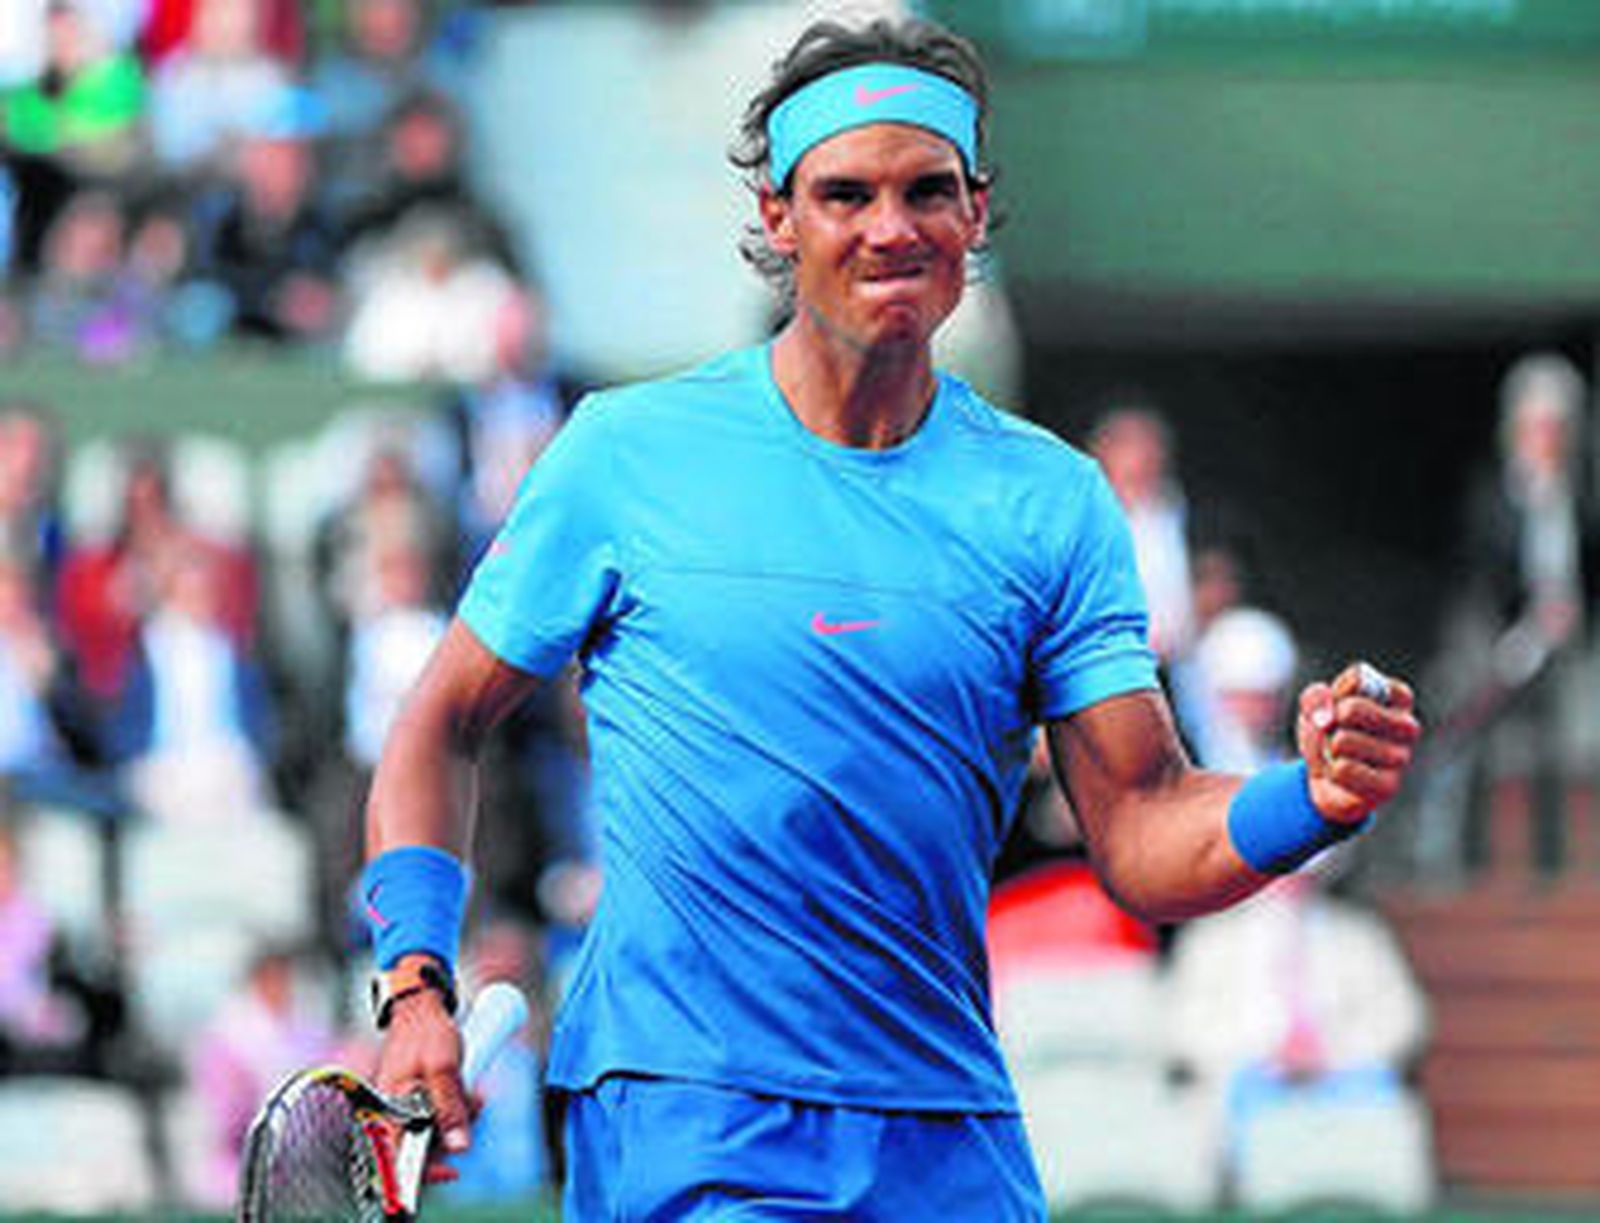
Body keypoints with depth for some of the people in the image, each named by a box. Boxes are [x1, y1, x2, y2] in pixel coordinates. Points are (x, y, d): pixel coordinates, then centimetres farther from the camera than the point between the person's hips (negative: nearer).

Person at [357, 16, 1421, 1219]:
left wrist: (1314, 799, -20)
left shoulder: (1051, 501, 4)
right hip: (680, 1115, -3)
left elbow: (1143, 837, 0)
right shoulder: (627, 450, 0)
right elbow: (442, 725, 6)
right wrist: (417, 987, -7)